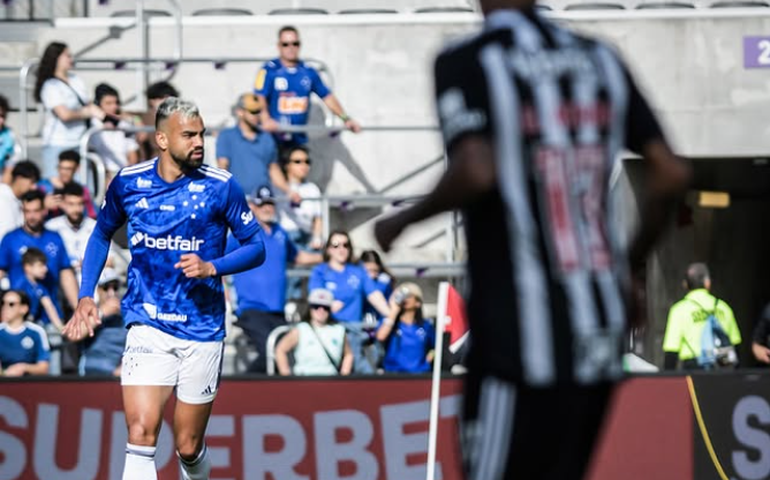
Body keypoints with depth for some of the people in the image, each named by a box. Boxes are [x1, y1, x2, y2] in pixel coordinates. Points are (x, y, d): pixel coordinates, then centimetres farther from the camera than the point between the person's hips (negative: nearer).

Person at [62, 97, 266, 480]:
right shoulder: (128, 183, 1)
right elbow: (102, 234, 19)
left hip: (202, 330, 0)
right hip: (148, 327, 0)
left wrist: (213, 267, -17)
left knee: (188, 448, 6)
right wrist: (86, 297, 9)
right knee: (141, 432, -18)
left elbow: (256, 247, 1)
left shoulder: (220, 186, -5)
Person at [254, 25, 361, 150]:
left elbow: (328, 97, 16)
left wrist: (346, 119, 6)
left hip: (299, 139, 5)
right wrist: (266, 120, -35)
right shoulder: (269, 71, -6)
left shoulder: (309, 72, 9)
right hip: (274, 138, -5)